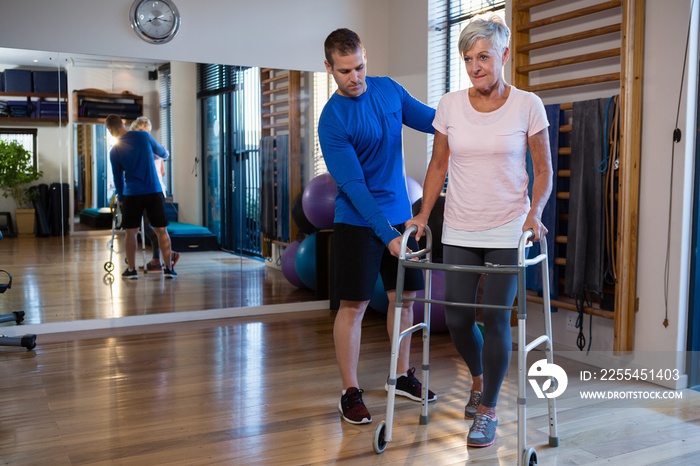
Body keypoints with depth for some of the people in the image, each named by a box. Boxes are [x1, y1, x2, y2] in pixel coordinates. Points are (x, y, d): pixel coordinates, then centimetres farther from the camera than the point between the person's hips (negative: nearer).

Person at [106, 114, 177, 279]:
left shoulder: (115, 151, -1)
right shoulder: (144, 136, -1)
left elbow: (118, 177, 9)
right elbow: (162, 153, 15)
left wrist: (120, 197, 25)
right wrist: (165, 154, 40)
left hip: (132, 194, 0)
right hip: (154, 191, 1)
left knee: (131, 232, 11)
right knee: (161, 230, 6)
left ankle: (131, 269, 13)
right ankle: (169, 268, 5)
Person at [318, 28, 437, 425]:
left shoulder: (389, 89, 3)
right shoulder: (332, 120, -15)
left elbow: (430, 119, 12)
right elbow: (353, 185, -19)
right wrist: (387, 235, -25)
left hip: (401, 214, 6)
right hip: (359, 222, -6)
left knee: (405, 297, 12)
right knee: (353, 306, -1)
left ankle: (402, 376, 29)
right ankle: (351, 392, 12)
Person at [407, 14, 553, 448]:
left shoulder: (527, 105, -6)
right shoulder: (450, 105, 0)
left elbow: (543, 169, 1)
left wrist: (535, 212, -14)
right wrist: (424, 214, 1)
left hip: (507, 230, -2)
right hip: (459, 230, 3)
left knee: (496, 317, -2)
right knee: (457, 317, 6)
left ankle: (487, 411, 17)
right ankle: (479, 379, 39)